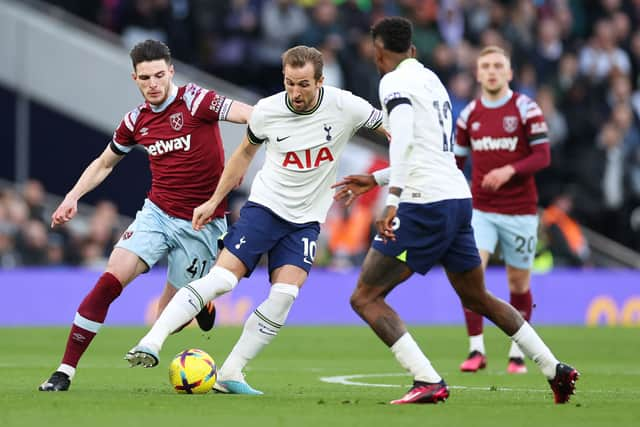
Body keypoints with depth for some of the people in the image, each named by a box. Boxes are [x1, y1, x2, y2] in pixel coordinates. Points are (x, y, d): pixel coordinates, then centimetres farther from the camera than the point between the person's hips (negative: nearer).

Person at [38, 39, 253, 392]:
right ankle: (65, 371, -12)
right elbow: (104, 163, 22)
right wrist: (72, 197, 11)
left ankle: (203, 305, 39)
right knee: (109, 281, -17)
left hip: (200, 225, -4)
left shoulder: (194, 100, -12)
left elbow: (252, 116, -23)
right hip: (157, 214, 4)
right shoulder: (137, 120, 5)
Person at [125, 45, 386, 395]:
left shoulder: (344, 106, -12)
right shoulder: (267, 111, -9)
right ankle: (151, 343, -18)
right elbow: (246, 152, 10)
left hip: (306, 219, 1)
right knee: (222, 277, -18)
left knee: (284, 294, -17)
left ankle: (230, 374, -7)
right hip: (265, 205, -1)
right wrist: (214, 201, 11)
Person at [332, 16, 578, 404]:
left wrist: (392, 200, -29)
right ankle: (556, 370, 26)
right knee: (477, 298, 25)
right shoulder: (431, 79, 21)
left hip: (425, 205, -9)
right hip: (459, 198, 9)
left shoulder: (396, 82, -5)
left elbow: (404, 142, -22)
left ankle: (428, 383, -17)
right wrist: (375, 180, 36)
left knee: (366, 298, -5)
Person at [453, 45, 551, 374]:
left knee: (519, 283, 5)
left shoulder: (526, 109, -4)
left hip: (519, 211, -2)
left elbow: (543, 156, -9)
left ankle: (517, 353, 22)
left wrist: (509, 171, -24)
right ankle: (476, 350, -13)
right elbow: (457, 160, 17)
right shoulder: (469, 114, 7)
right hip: (480, 209, 2)